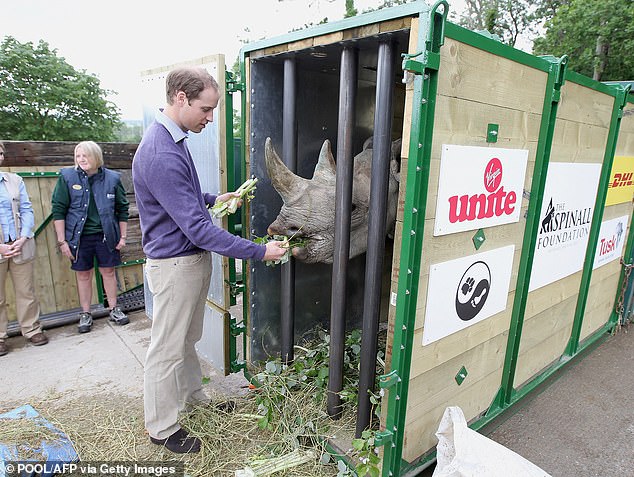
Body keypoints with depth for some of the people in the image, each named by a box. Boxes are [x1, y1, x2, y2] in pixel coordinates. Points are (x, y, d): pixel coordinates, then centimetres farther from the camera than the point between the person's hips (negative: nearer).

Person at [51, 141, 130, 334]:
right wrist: (62, 241, -7)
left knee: (108, 271, 10)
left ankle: (114, 310, 24)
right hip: (79, 237, 0)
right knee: (83, 275, 9)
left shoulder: (112, 178, -2)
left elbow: (123, 209, 4)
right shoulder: (67, 177, -3)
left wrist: (123, 236, 2)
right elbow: (58, 210, -3)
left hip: (106, 235, 0)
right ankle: (85, 314, 23)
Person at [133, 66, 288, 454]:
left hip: (193, 259, 10)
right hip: (175, 264, -10)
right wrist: (259, 251, -27)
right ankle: (162, 427, 28)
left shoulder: (174, 139, 6)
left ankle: (193, 394, 45)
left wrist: (214, 199, 9)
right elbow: (198, 228, -29)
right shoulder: (161, 155, -27)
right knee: (168, 349, 8)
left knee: (188, 338, 24)